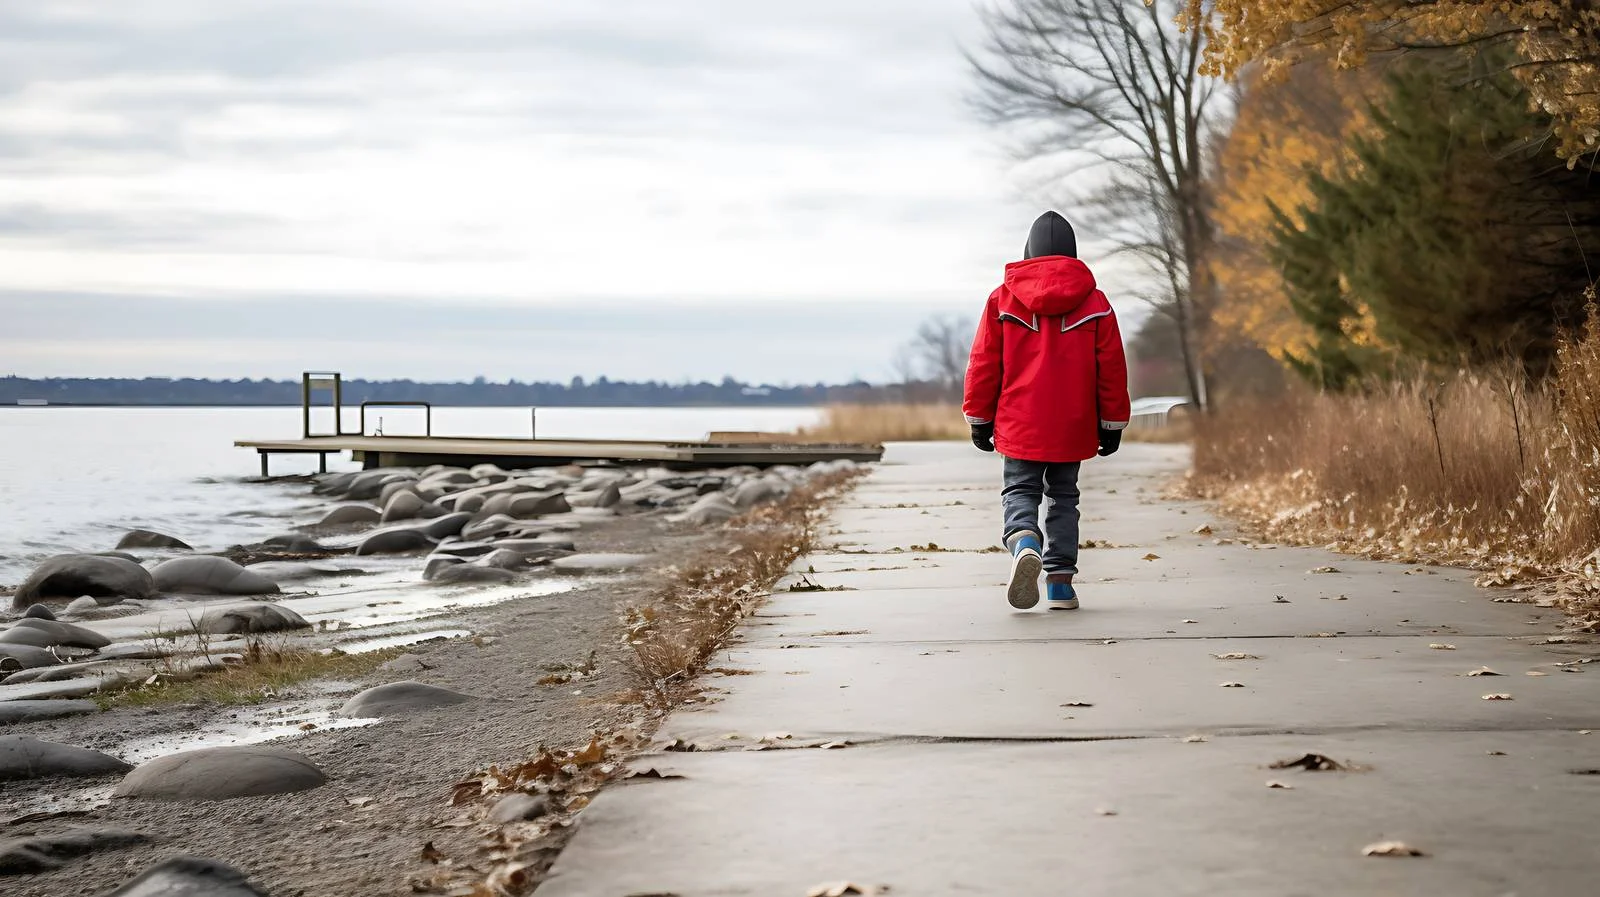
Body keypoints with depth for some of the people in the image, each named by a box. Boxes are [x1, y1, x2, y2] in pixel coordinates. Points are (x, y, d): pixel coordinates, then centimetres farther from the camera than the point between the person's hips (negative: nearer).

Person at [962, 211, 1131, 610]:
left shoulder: (1003, 298, -1)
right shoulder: (1094, 301, 1)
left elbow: (983, 364, 1)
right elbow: (1111, 368, 3)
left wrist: (979, 418, 9)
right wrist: (1112, 423, 11)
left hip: (1020, 425, -1)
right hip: (1072, 427, 1)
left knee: (1020, 491, 5)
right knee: (1063, 496, 13)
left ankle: (1025, 544, -27)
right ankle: (1060, 582, 7)